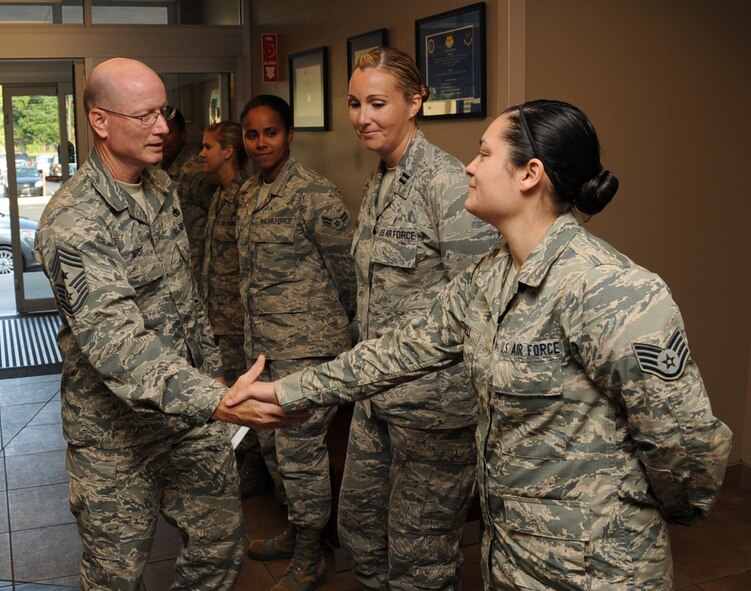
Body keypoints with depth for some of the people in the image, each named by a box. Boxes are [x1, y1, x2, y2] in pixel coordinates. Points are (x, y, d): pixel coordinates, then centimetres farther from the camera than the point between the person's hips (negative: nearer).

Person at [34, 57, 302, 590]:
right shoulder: (73, 222, -23)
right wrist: (215, 401, -45)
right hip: (117, 431, -6)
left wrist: (212, 368, 14)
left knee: (221, 543, 13)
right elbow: (115, 341, -35)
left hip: (194, 411, 6)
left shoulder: (164, 189, 4)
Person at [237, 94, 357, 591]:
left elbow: (347, 267, -9)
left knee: (300, 449, 0)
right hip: (264, 343, 9)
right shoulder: (251, 193, 10)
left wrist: (337, 323, 4)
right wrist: (253, 337, 20)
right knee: (271, 442, 18)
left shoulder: (314, 194, -15)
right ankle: (295, 531, 38)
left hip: (307, 345, -8)